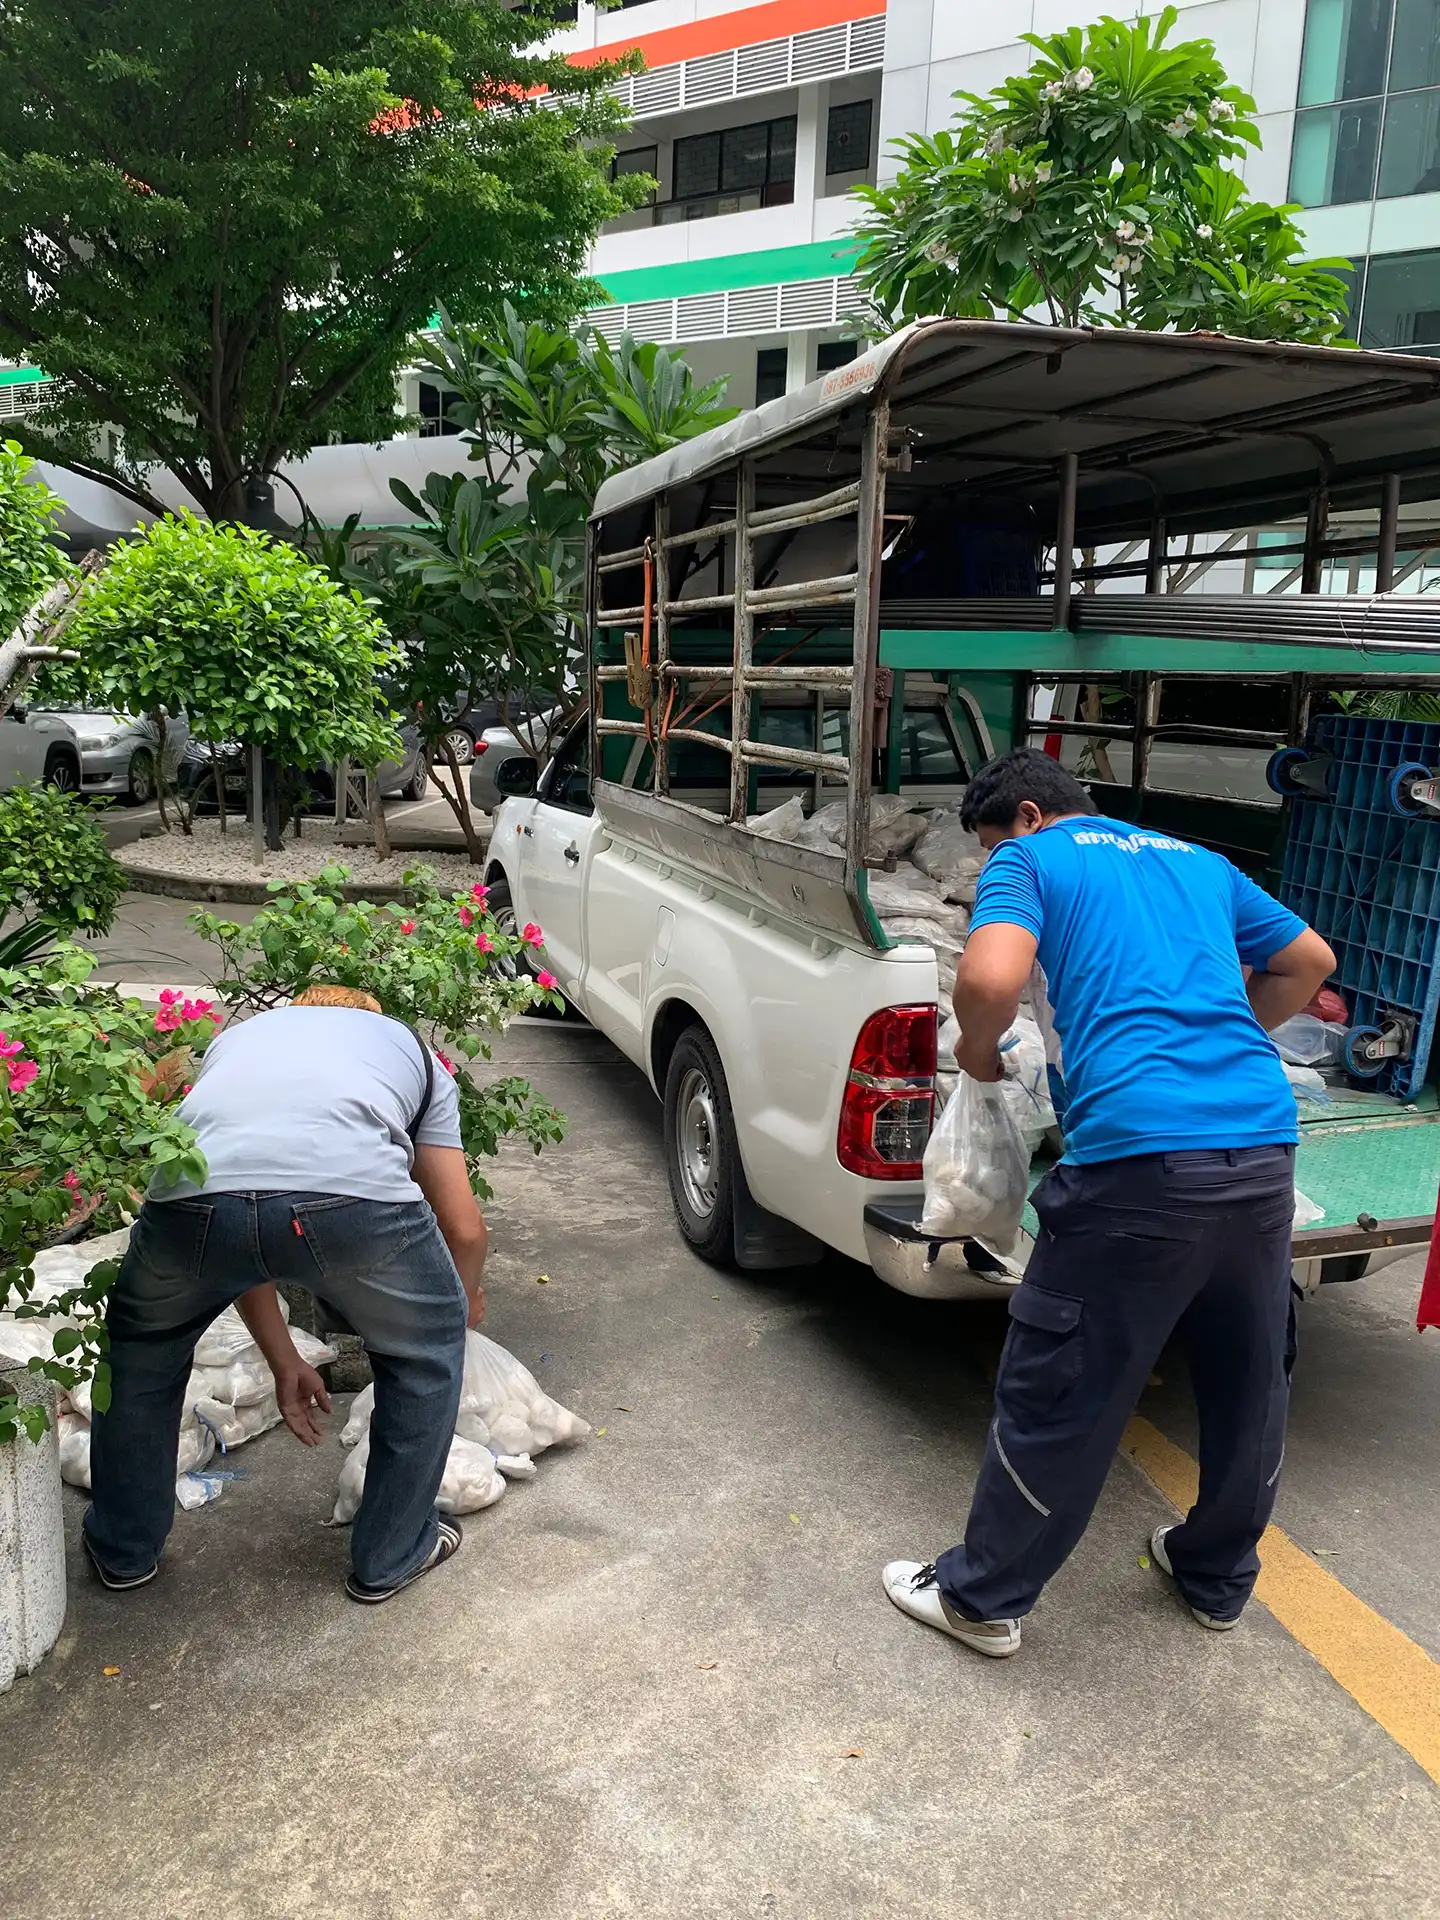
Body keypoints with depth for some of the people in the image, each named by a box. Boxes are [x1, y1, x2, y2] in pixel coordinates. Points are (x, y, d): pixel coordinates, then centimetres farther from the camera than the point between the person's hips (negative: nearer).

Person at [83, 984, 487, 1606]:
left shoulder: (237, 1035, 41)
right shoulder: (412, 1047, 35)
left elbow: (235, 1236, 39)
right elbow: (464, 1228, 31)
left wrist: (285, 1363, 48)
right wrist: (467, 1300, 54)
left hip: (191, 1196, 3)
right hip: (352, 1193, -2)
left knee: (142, 1346, 36)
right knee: (426, 1350, 28)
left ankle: (123, 1549, 49)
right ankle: (392, 1557, 39)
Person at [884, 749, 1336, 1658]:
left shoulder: (1030, 860, 5)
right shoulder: (1198, 862, 23)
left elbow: (991, 978, -14)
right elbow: (1310, 962, 29)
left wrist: (978, 1050, 5)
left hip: (1140, 1156, -7)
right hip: (1265, 1145, 7)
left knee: (1059, 1397, 8)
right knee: (1251, 1385, 24)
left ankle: (984, 1598, 25)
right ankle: (1220, 1577, 45)